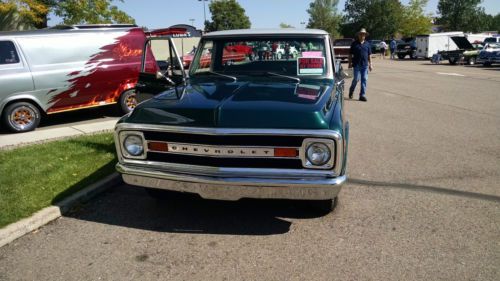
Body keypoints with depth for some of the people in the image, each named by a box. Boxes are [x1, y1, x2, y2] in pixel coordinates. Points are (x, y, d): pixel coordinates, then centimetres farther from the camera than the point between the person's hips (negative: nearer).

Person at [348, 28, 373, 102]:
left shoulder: (367, 44, 11)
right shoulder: (354, 44, 3)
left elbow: (369, 55, 14)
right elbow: (350, 54, 4)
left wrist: (370, 64, 9)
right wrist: (350, 63, -2)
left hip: (365, 65, 3)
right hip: (357, 64, -3)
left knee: (364, 79, 0)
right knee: (356, 78, -5)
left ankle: (362, 95, 5)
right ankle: (351, 90, 23)